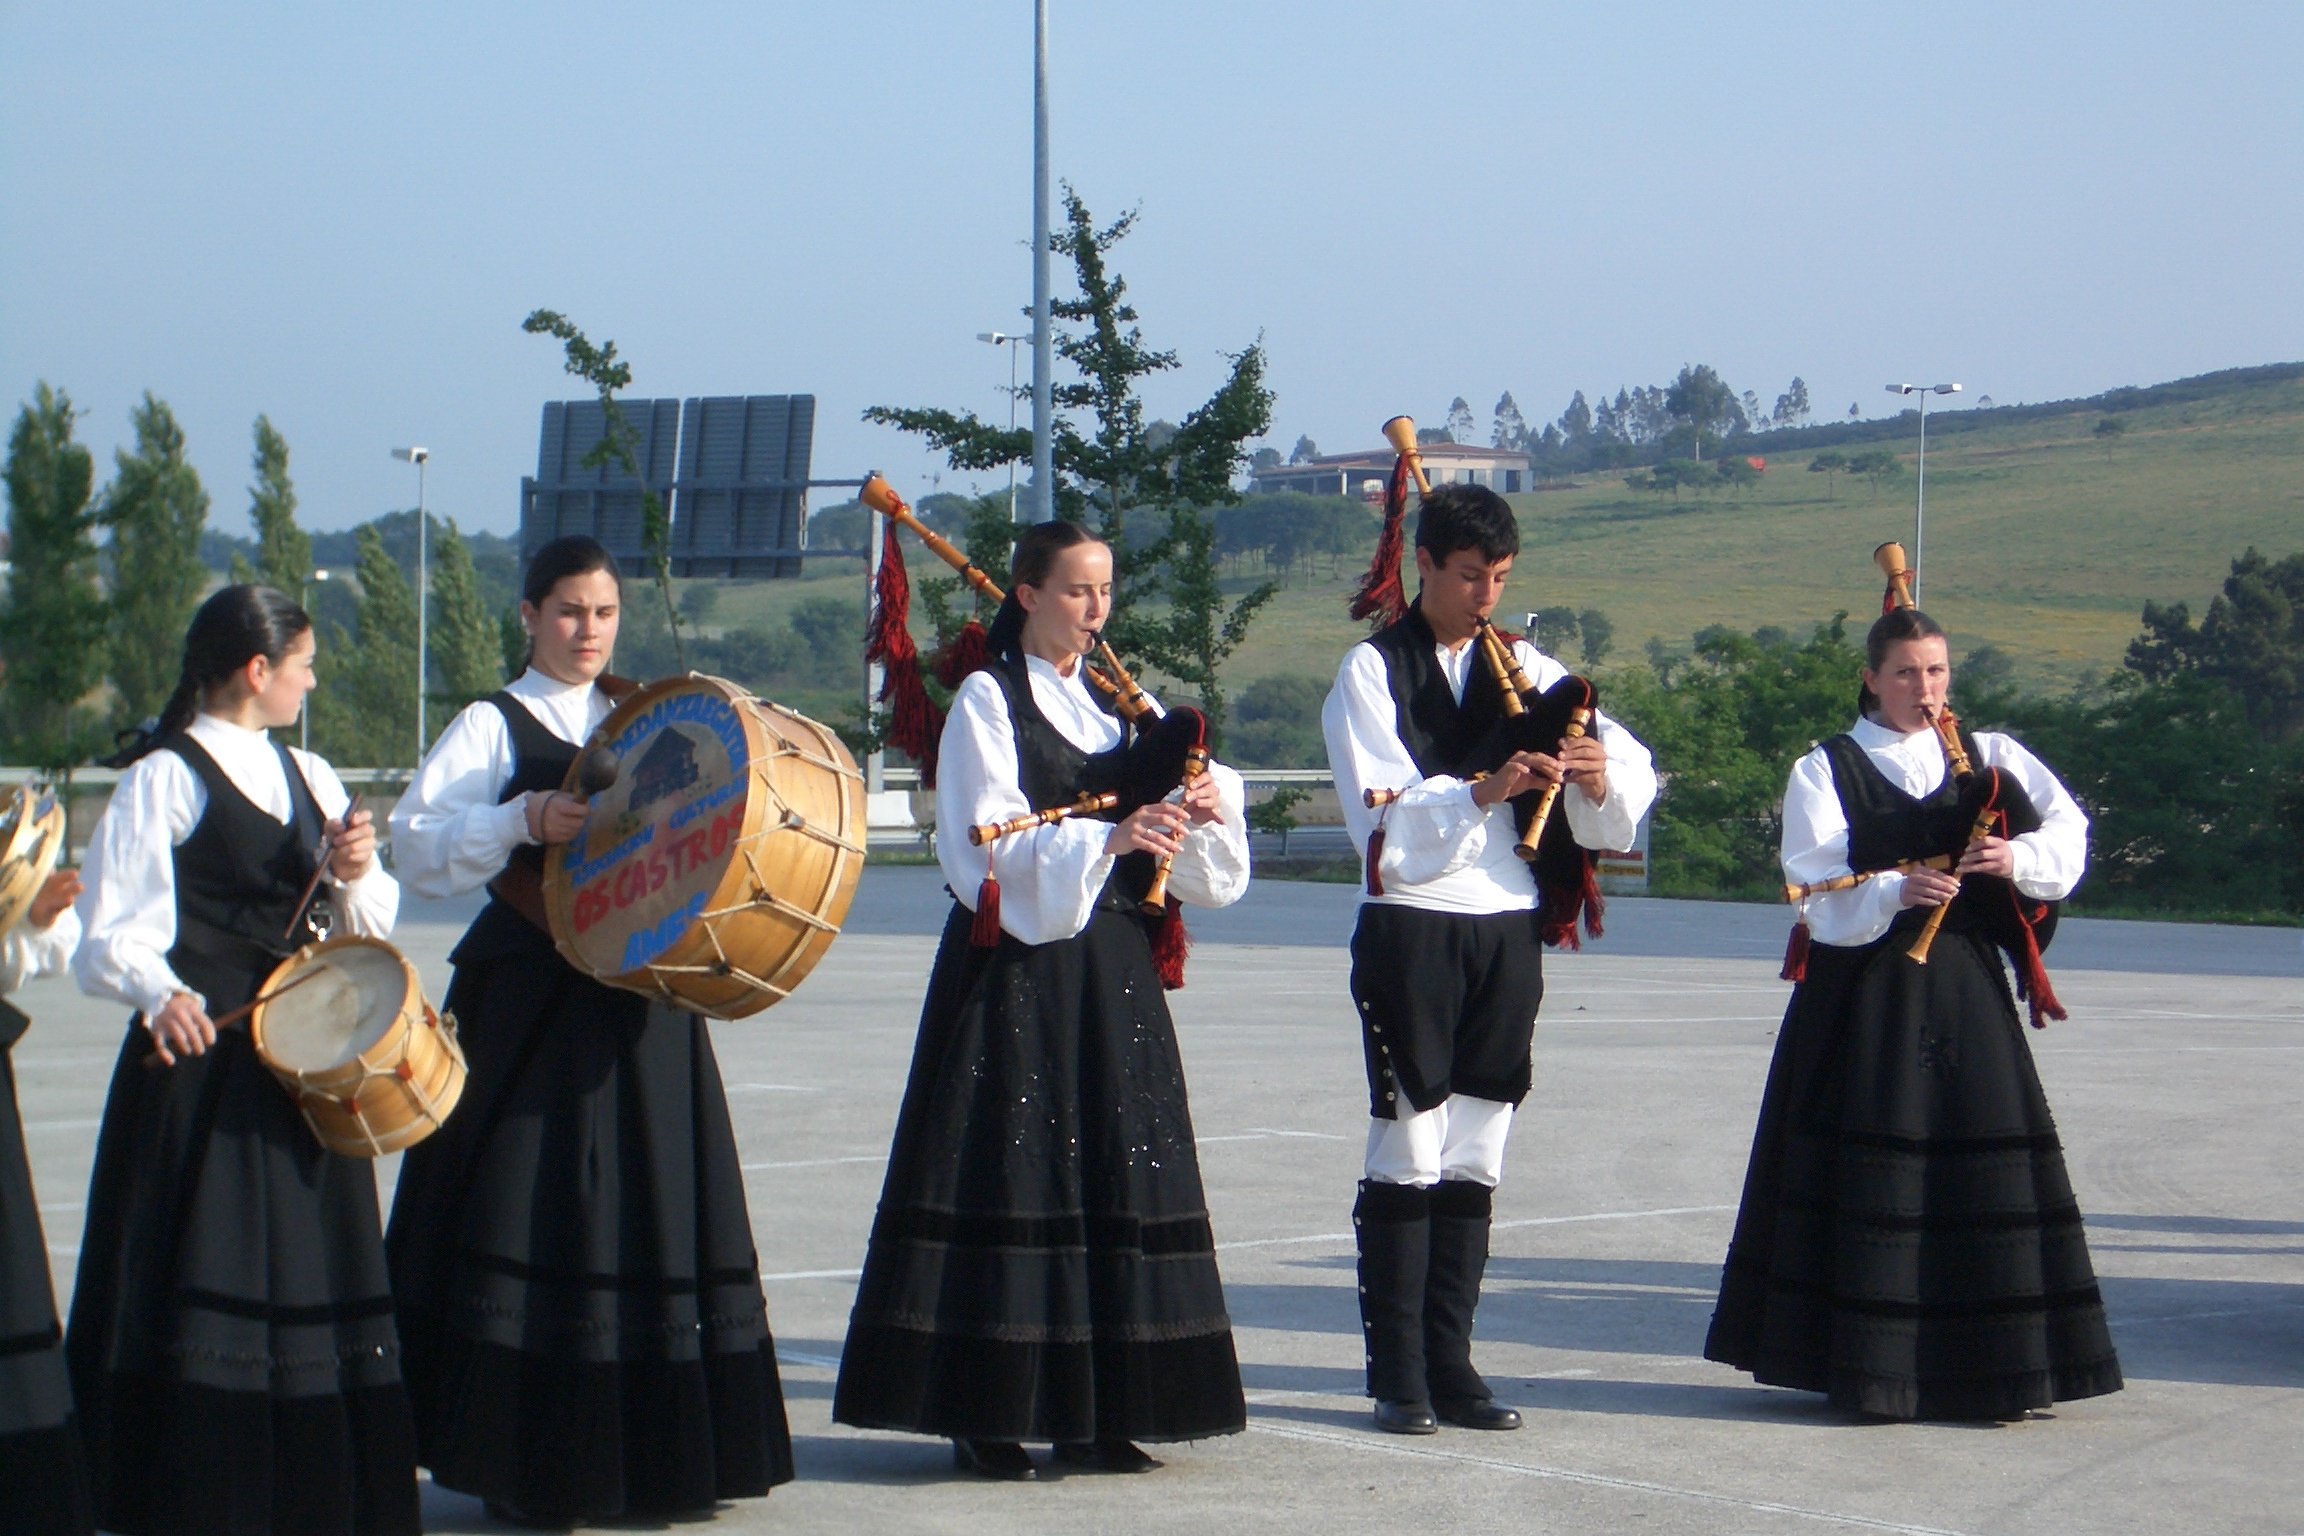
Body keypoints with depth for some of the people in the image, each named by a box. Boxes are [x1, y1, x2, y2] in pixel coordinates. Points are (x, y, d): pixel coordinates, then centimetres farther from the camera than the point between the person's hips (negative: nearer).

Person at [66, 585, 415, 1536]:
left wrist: (356, 875, -6)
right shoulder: (165, 779, -5)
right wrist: (159, 993, -33)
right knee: (200, 1278, -6)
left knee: (312, 1271, 9)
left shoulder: (308, 778, 15)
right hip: (202, 1058, -7)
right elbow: (114, 931, -13)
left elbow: (369, 922, 16)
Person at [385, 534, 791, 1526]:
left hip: (641, 997, 4)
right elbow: (417, 847, -9)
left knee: (653, 1208, 4)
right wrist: (526, 821, -22)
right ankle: (528, 1464, 1)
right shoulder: (493, 728, 2)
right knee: (534, 1211, -6)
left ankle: (649, 1447, 13)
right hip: (529, 997, -4)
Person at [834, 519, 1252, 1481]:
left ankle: (1093, 1413, 8)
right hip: (1017, 966, -6)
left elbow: (1177, 849, 10)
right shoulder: (988, 700, -1)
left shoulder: (1121, 700, 15)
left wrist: (1200, 807, -13)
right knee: (1012, 1176, -6)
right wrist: (1103, 839, -25)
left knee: (1116, 1173, 3)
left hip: (1112, 968, 6)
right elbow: (988, 844, -12)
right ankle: (986, 1415, -1)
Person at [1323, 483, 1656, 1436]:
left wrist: (1600, 773, -18)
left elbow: (1633, 768, 5)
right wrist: (1479, 793, -28)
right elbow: (1382, 813, -12)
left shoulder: (1524, 668, 12)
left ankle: (1450, 1367, 13)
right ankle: (1397, 1377, 2)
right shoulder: (1372, 670, -1)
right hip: (1412, 926, -4)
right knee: (1408, 1157, -4)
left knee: (1473, 1163, 7)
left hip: (1510, 930, 4)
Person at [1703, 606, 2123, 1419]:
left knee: (1984, 1164, -1)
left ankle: (1988, 1367, 6)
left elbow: (2067, 825, 3)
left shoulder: (1990, 755, 13)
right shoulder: (1825, 770, 5)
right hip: (1862, 989, -3)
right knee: (1871, 1169, -5)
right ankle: (1866, 1369, 1)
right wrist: (1893, 892, -25)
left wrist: (2017, 858, -17)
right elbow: (1818, 884, -7)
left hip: (1964, 987, 3)